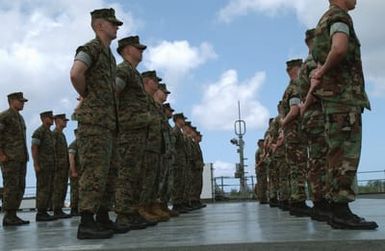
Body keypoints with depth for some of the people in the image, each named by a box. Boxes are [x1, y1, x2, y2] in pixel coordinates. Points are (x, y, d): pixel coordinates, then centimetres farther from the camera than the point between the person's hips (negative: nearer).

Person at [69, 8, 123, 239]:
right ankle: (86, 223, -12)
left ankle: (103, 219, 11)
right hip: (93, 120, -9)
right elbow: (75, 74, -26)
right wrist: (86, 96, -8)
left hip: (108, 122, 9)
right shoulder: (90, 48, -5)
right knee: (95, 171, -13)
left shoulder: (109, 56, 24)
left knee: (110, 172, 7)